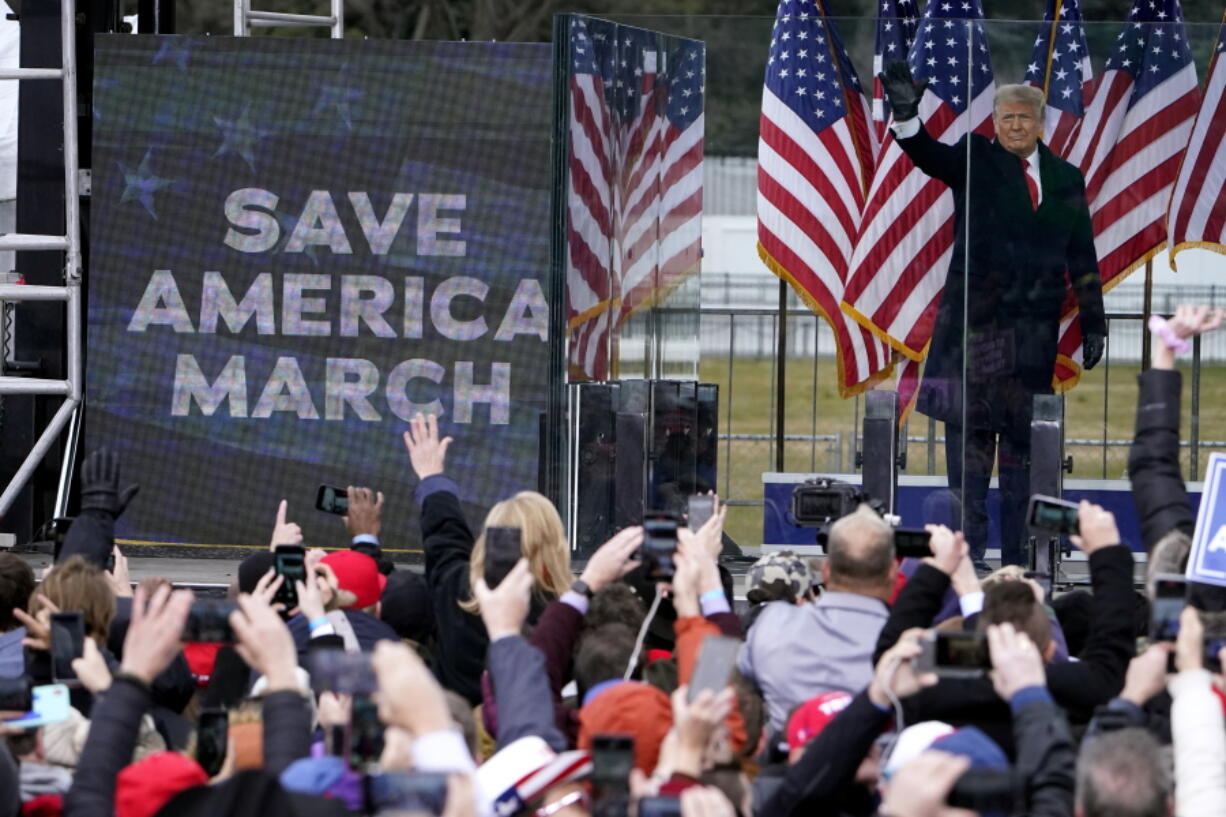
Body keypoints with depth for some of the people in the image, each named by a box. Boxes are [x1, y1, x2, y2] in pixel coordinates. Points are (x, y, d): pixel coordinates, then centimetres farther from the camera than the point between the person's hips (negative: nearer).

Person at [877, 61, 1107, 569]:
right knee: (969, 427, -4)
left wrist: (1093, 324, 12)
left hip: (1036, 325, 3)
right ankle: (970, 543, -2)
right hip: (976, 316, -3)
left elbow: (1082, 258, 16)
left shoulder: (1066, 179, 13)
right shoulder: (975, 161, 5)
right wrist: (906, 114, -35)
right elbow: (931, 157, -15)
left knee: (1024, 433, 4)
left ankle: (1017, 551, 6)